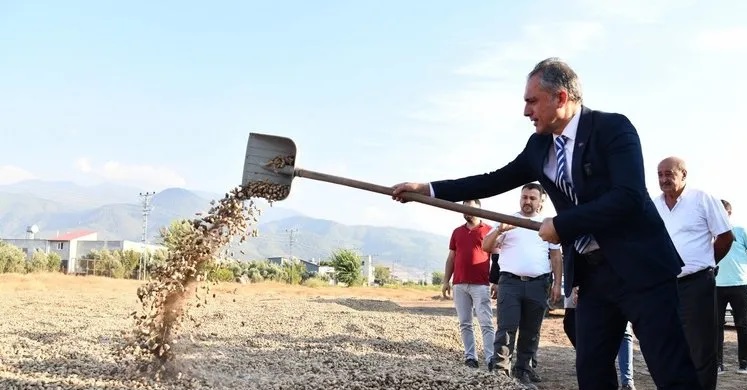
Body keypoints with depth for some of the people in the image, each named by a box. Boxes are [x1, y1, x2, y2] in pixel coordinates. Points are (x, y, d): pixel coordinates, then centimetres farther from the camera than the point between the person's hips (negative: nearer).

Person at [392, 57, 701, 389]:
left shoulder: (612, 128, -11)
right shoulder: (539, 145, 10)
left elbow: (629, 198, -22)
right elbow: (496, 181, 15)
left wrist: (561, 225, -16)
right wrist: (427, 189, 9)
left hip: (638, 266, -6)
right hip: (591, 274, 7)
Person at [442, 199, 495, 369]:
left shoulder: (489, 230, 2)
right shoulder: (457, 232, 15)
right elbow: (451, 258, 16)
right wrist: (446, 281, 10)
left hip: (481, 285, -5)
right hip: (459, 284, 5)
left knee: (486, 323, -8)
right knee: (464, 323, 5)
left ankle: (491, 359, -10)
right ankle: (470, 357, 10)